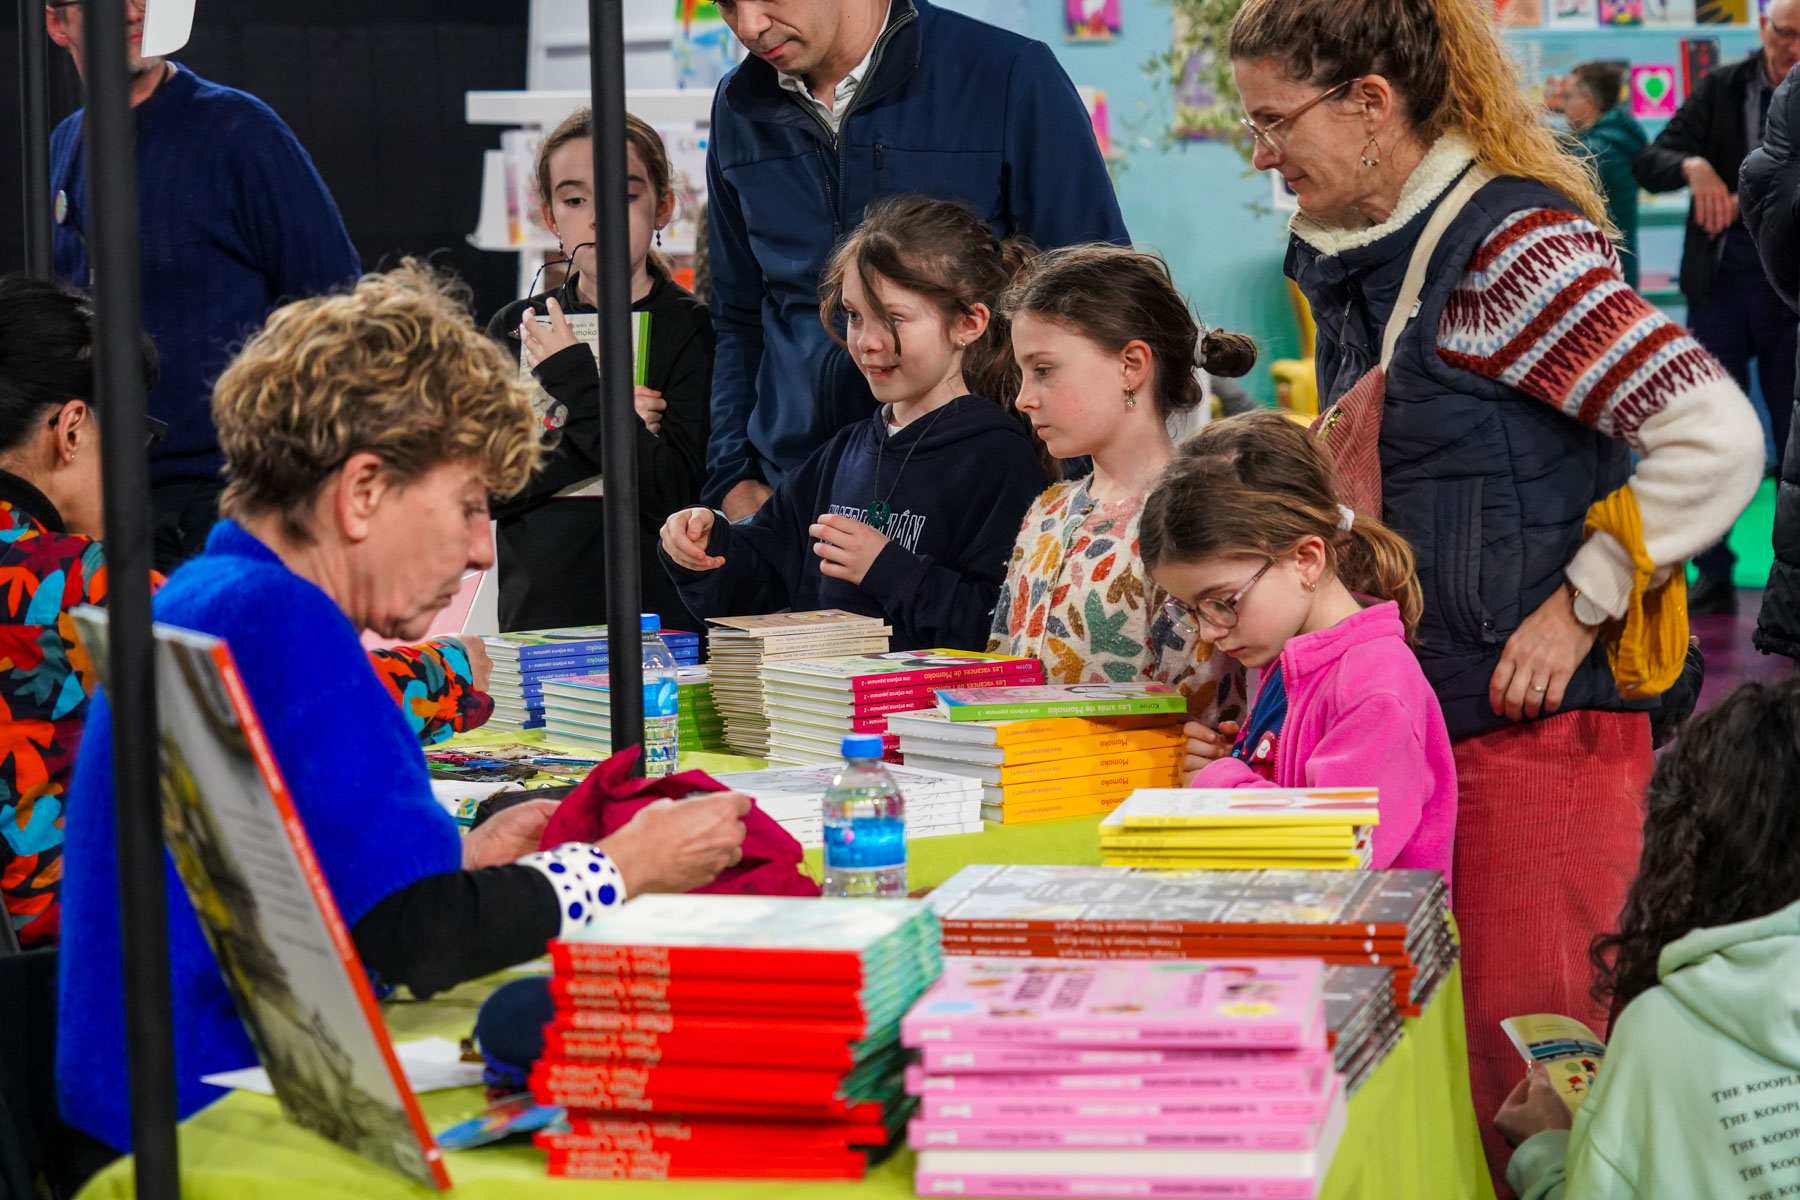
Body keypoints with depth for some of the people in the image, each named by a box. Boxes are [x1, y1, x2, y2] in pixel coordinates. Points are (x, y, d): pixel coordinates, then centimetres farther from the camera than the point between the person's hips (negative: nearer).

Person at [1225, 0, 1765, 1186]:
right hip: (1403, 712, 9)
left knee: (1527, 1070, -4)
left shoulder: (1514, 244, -15)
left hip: (1535, 728, -8)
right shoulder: (1349, 261, 12)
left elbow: (1716, 439, -20)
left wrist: (1578, 603, -16)